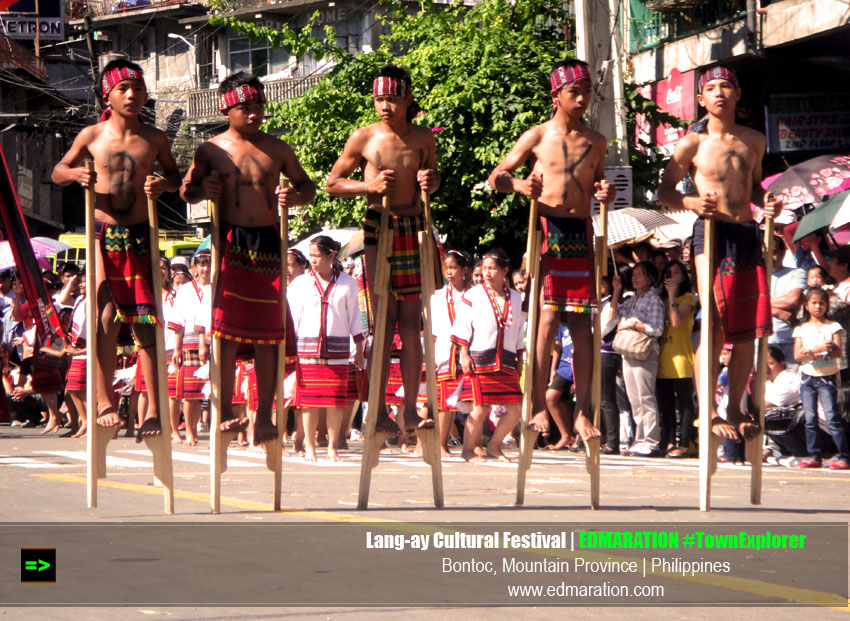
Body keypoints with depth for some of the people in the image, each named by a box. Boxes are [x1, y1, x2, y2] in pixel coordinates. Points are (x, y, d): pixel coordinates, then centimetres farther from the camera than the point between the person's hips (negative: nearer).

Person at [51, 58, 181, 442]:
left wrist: (163, 184, -4)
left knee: (145, 322, -1)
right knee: (106, 316, -11)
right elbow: (57, 172, 14)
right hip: (103, 235, -1)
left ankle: (154, 410, 2)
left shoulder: (154, 139, 5)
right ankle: (104, 402, -1)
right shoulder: (92, 136, 3)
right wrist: (75, 173, -8)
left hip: (141, 237, 1)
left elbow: (175, 176, 19)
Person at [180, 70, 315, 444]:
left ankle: (264, 414, 8)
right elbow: (186, 189, 14)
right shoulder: (211, 150, 5)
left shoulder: (277, 150, 9)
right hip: (230, 241, -2)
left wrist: (296, 197, -3)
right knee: (228, 330, -8)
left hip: (268, 243, 2)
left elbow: (307, 185, 19)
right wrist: (202, 191, -8)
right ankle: (225, 412, -3)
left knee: (268, 333, 1)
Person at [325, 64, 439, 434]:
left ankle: (410, 411, 4)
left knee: (411, 322, 2)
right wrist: (370, 186, -10)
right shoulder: (364, 138, 0)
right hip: (380, 227, -3)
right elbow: (332, 183, 5)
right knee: (385, 323, -6)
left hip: (414, 229, 3)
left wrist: (430, 182, -2)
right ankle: (378, 411, -4)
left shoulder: (423, 139, 7)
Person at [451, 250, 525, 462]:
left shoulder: (515, 298, 13)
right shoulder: (473, 295, 2)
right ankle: (468, 449, 8)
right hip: (478, 360, -4)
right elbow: (462, 327, 1)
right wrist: (464, 355, -7)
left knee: (515, 409, -1)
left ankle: (494, 446, 16)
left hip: (506, 362, 4)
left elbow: (519, 333, 18)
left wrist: (520, 362, 16)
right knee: (481, 407, -9)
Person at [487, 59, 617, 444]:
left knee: (581, 322, 1)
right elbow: (495, 177, 6)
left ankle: (582, 412, 3)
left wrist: (606, 193, 4)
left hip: (581, 232, 3)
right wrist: (518, 185, -15)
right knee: (547, 317, -10)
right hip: (547, 228, -3)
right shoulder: (537, 136, 5)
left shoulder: (595, 142, 15)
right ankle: (539, 408, -6)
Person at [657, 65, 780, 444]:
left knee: (748, 331, 4)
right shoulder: (693, 144, 0)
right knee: (714, 328, -12)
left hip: (748, 235, 5)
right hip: (712, 232, -5)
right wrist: (692, 203, -15)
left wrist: (766, 203, 5)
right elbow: (664, 191, 4)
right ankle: (709, 413, -9)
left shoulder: (753, 141, 14)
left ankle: (735, 409, 13)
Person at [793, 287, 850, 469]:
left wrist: (816, 355, -21)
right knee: (810, 419, 1)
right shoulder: (801, 329, 9)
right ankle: (814, 456, 5)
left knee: (832, 417, -10)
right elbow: (797, 355, -2)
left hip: (827, 377, -3)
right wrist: (818, 349, -19)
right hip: (808, 377, 3)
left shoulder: (833, 327, 4)